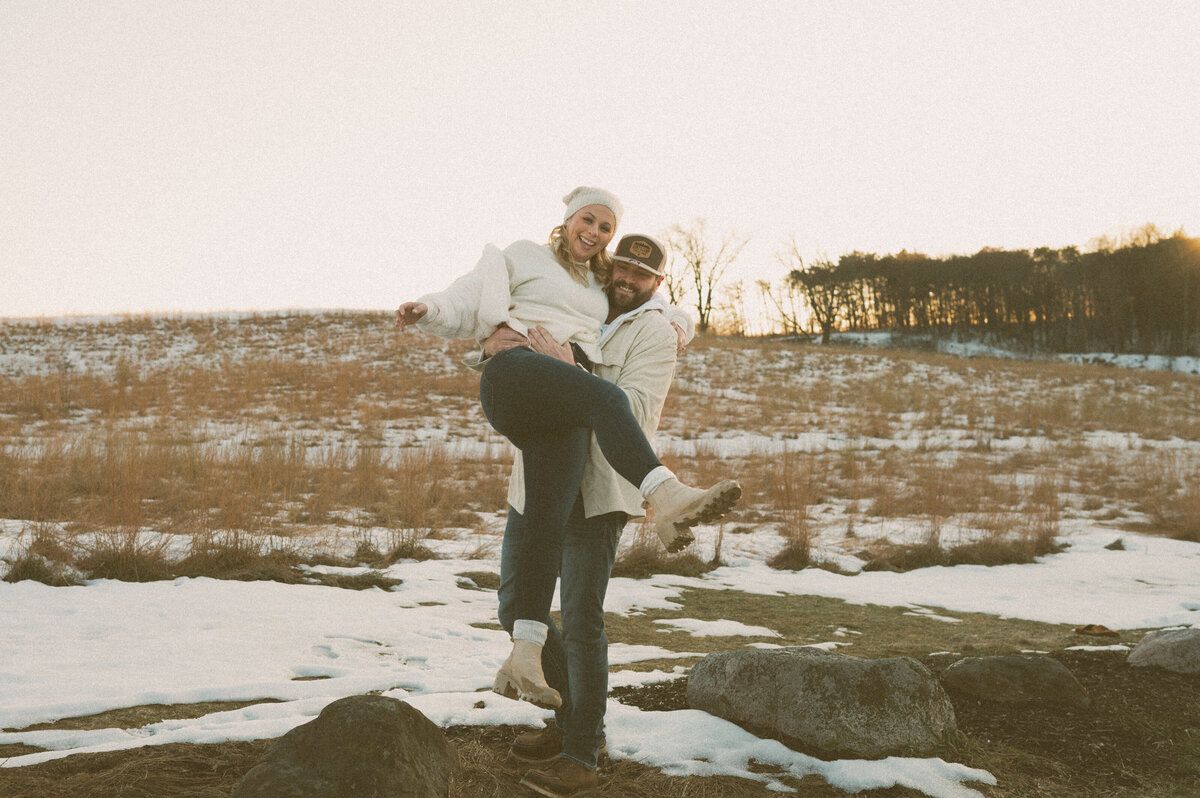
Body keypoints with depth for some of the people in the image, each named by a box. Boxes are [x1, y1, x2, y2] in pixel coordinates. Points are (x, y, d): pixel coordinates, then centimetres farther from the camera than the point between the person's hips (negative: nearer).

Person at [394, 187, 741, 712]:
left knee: (548, 519, -17)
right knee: (607, 397, -36)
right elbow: (467, 305, 15)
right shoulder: (523, 259, 24)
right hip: (515, 370, -4)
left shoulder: (603, 289, 38)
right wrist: (427, 310, -7)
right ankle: (667, 498, -58)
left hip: (564, 412, 4)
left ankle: (523, 659, -25)